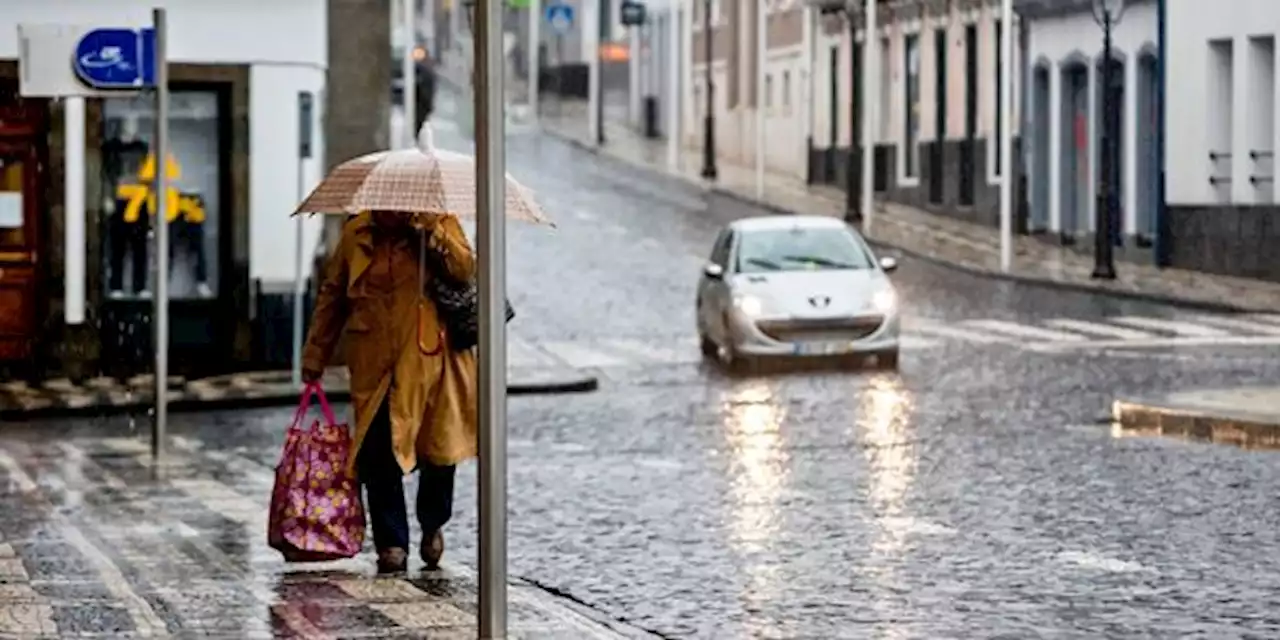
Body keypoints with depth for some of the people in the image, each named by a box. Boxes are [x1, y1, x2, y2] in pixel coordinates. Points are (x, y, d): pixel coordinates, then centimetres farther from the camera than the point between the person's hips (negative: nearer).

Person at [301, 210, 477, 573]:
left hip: (428, 361, -1)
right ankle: (392, 544, 5)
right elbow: (332, 295, 16)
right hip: (374, 366, 2)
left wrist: (428, 230, -25)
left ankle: (433, 526, 32)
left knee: (439, 448, 6)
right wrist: (315, 357, 16)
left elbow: (465, 269, -16)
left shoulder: (439, 224, 0)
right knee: (379, 455, -5)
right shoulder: (356, 234, 7)